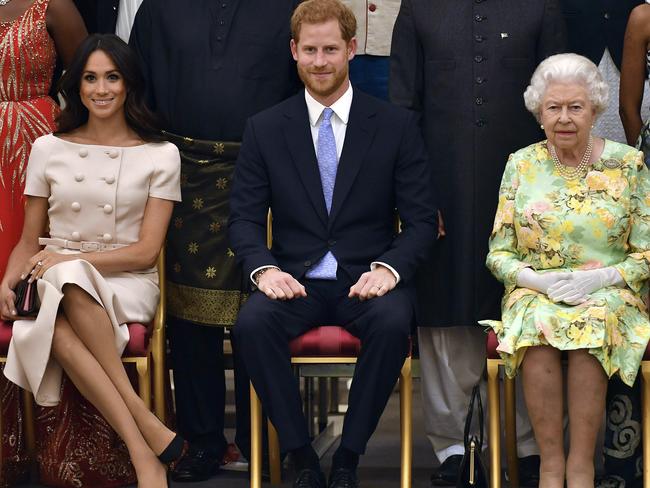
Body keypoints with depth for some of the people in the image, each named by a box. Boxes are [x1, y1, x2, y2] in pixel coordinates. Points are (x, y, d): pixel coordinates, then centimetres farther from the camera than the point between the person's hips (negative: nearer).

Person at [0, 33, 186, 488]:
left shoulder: (160, 156, 5)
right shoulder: (48, 149, 12)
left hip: (126, 284, -2)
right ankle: (148, 433, -40)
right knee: (55, 327, -38)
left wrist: (68, 261, -13)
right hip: (57, 286, 2)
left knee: (68, 280, -39)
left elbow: (146, 251, -1)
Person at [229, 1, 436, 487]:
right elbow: (244, 218, 5)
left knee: (393, 322, -34)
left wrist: (389, 268, -17)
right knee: (252, 323, -31)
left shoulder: (397, 126, 4)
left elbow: (421, 220, 2)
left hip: (368, 281, -1)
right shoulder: (264, 129, 8)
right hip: (295, 281, 1)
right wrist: (264, 268, -16)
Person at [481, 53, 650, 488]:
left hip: (609, 294, -1)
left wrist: (603, 277, -15)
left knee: (593, 323, -36)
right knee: (538, 324, -34)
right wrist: (536, 279, -13)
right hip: (535, 292, 1)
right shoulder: (521, 165, 8)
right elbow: (498, 253, 7)